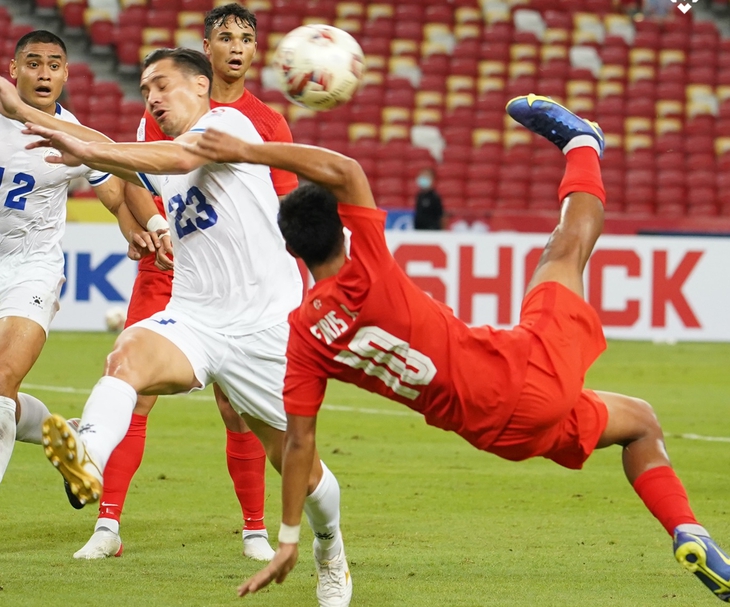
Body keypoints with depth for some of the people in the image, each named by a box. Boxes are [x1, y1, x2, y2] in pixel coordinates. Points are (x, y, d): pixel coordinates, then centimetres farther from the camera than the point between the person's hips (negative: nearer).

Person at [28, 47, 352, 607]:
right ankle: (89, 459, -61)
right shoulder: (163, 163, 18)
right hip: (193, 320, 5)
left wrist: (87, 151, -35)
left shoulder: (229, 122, -6)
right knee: (128, 355, -31)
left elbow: (180, 158, -25)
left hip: (265, 324, -5)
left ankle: (330, 547, 38)